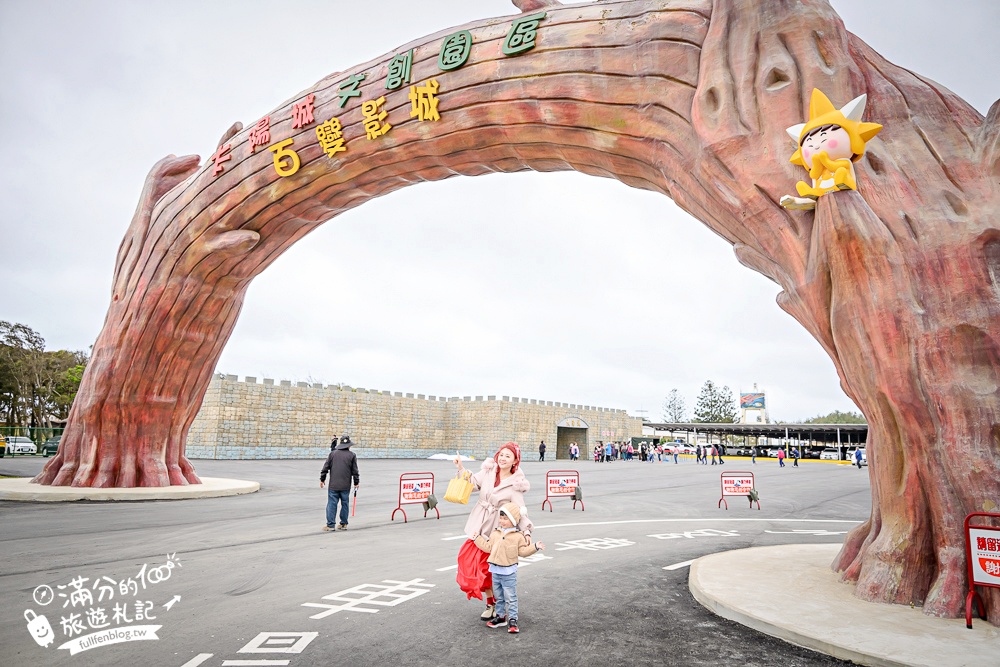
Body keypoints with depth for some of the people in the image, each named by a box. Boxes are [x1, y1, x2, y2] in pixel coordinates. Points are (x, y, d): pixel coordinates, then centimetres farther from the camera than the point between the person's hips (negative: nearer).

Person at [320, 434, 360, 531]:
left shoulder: (332, 453, 2)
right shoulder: (352, 455, 0)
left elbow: (326, 467, 5)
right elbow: (355, 471, 2)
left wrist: (322, 479, 14)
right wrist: (356, 482, 11)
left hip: (333, 485, 0)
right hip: (346, 486, 0)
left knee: (332, 504, 2)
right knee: (344, 504, 10)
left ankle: (330, 524, 1)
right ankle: (343, 524, 15)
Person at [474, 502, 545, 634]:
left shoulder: (518, 536, -7)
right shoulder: (495, 534, 4)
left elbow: (523, 551, -3)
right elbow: (488, 547, 7)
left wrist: (535, 547, -14)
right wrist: (477, 538, 9)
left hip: (509, 572, -4)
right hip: (495, 570, 4)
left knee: (511, 598, 1)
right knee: (499, 596, 17)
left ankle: (512, 620, 9)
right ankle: (500, 616, 30)